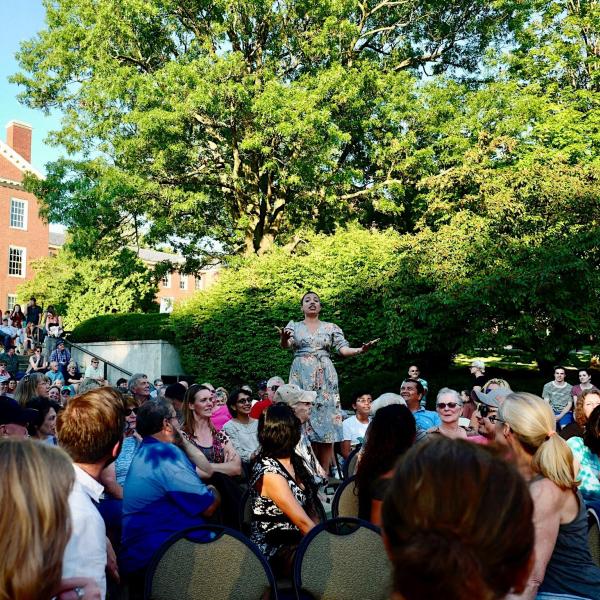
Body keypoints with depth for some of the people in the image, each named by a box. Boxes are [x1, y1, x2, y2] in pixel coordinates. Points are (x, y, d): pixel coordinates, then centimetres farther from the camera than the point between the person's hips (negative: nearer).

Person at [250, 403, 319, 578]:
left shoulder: (295, 460, 7)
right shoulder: (269, 472, -18)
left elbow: (311, 510, 9)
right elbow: (302, 521, -20)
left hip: (298, 542, 8)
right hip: (273, 551, -8)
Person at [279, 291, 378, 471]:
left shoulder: (331, 327, 13)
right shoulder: (294, 326, 10)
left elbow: (343, 349, 3)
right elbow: (286, 344, -9)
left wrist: (361, 349, -17)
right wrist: (284, 338, -34)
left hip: (325, 377, 1)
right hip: (302, 377, -1)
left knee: (326, 422, -5)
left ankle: (324, 473, -1)